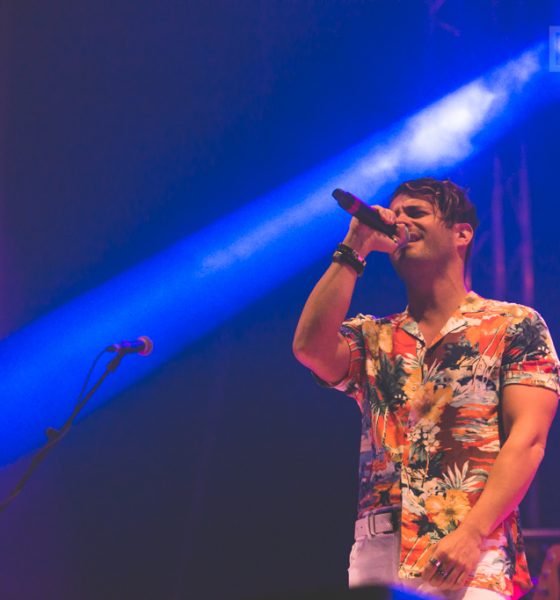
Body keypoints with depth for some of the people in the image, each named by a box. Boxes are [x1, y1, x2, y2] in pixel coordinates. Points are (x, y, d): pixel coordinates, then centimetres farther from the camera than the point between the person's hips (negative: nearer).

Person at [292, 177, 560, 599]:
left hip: (474, 556, -3)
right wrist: (353, 250, 5)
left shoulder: (516, 325, 8)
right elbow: (310, 347, -2)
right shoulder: (371, 338, 19)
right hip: (375, 554, 4)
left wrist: (472, 534, -16)